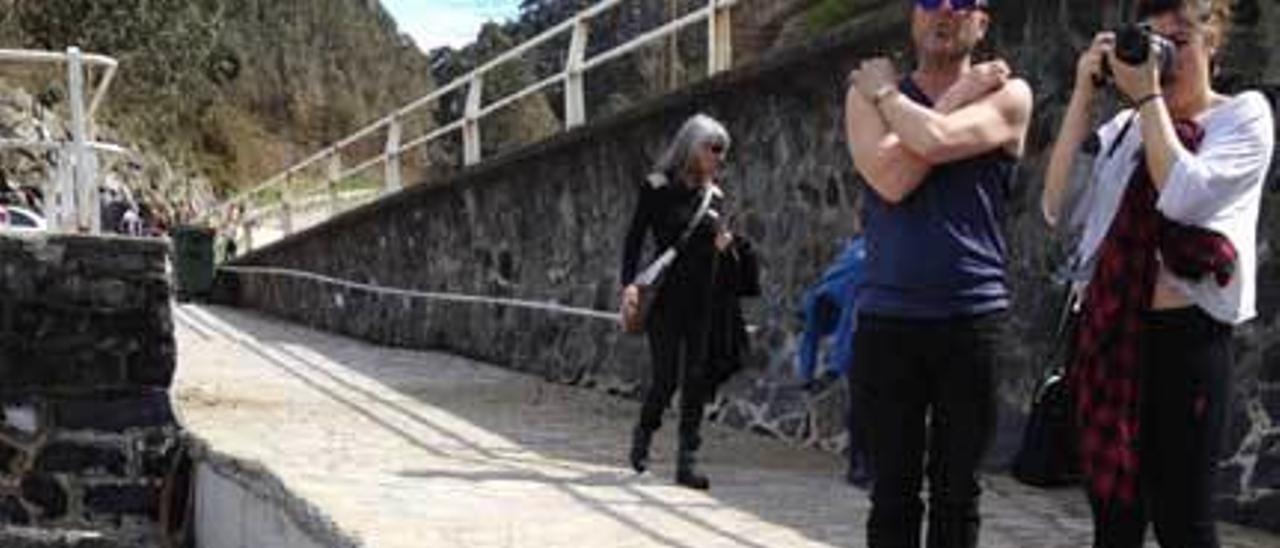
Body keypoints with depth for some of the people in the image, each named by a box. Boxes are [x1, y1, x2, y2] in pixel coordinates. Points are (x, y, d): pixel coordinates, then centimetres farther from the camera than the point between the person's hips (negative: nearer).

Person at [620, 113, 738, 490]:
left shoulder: (714, 195, 11)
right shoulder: (657, 187, -4)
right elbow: (635, 238, -4)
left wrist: (722, 246, -3)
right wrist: (629, 283, -16)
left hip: (703, 299, 4)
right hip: (666, 298, -4)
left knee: (696, 380, 1)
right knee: (666, 378, -5)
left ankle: (687, 461, 6)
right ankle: (642, 435, 25)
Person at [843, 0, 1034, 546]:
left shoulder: (1007, 95, 4)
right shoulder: (866, 92, 8)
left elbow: (936, 138, -17)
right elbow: (891, 177, -11)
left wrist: (886, 91, 1)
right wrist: (958, 94, -6)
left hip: (973, 317, -1)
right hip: (885, 317, 1)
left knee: (956, 492, 6)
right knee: (893, 491, 4)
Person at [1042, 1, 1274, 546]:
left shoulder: (1245, 114, 2)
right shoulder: (1123, 127, 14)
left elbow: (1184, 197, -15)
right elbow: (1059, 208, 2)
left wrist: (1148, 97, -8)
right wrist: (1084, 97, 0)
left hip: (1184, 336, -4)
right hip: (1109, 332, 5)